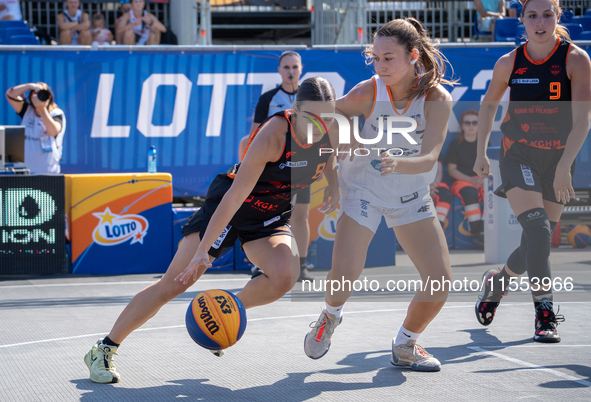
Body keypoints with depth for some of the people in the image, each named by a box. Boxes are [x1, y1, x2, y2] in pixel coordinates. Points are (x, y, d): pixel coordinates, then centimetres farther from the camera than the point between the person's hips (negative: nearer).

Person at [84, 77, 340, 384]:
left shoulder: (333, 131, -14)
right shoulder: (273, 135, -31)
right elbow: (234, 196, -31)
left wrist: (333, 184, -3)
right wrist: (203, 249, -35)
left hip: (271, 216, 5)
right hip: (227, 205, -5)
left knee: (284, 278, -24)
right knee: (173, 283, -10)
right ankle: (104, 350, 1)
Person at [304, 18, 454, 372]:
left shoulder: (438, 99, -21)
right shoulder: (367, 94, -22)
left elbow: (429, 159, -28)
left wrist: (399, 163, -47)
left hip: (412, 196, 2)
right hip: (363, 189, -2)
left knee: (440, 280, -7)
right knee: (344, 274, -18)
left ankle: (405, 345, 19)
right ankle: (331, 316, 20)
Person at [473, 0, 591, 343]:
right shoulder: (509, 63, -4)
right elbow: (489, 104, 15)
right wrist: (481, 153, 14)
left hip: (558, 161, 1)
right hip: (518, 157, -1)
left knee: (537, 243, 8)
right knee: (537, 229, -21)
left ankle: (497, 283, 38)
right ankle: (545, 315, -17)